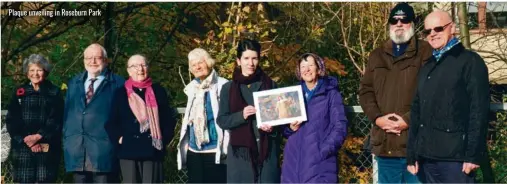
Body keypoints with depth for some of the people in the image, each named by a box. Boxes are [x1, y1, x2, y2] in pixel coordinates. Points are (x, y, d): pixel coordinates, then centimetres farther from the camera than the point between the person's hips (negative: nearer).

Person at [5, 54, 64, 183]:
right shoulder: (20, 93, 11)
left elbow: (56, 120, 0)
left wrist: (38, 136, -13)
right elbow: (11, 120, 4)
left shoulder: (54, 93, 8)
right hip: (22, 147, 1)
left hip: (47, 147, -1)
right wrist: (27, 140, -8)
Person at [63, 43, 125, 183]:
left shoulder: (118, 84, 1)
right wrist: (66, 140, 13)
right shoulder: (74, 83, 18)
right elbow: (67, 113, 20)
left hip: (104, 150, -5)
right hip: (77, 150, 5)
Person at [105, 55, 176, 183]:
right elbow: (111, 121, 7)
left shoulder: (158, 91, 10)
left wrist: (164, 138, 0)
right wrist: (119, 139, -5)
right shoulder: (120, 93, 7)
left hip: (153, 150, 1)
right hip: (129, 150, 0)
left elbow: (169, 118, 12)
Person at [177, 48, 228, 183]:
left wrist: (226, 147, -13)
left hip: (215, 149, -6)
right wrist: (185, 142, 17)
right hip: (194, 149, 6)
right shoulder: (191, 88, 13)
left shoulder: (222, 85, -6)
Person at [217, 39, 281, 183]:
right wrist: (241, 115, -14)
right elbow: (221, 120, 4)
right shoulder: (228, 88, 6)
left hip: (267, 149, 0)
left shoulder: (269, 85, 7)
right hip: (240, 150, 0)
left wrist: (272, 127, -11)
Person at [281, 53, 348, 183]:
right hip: (294, 160, 4)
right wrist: (291, 128, -3)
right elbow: (284, 129, 19)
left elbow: (340, 127, -5)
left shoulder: (331, 94, 3)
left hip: (320, 162, -4)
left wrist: (325, 151, -16)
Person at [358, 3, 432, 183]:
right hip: (384, 142, 5)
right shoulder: (377, 55, 18)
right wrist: (377, 118, -5)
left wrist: (408, 120, -15)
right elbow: (365, 90, 12)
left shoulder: (426, 52, 1)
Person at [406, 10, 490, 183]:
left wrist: (473, 154, -16)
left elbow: (479, 111, -8)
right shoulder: (426, 68, 20)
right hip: (427, 157, 6)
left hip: (455, 157, -6)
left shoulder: (470, 61, 0)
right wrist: (412, 155, 13)